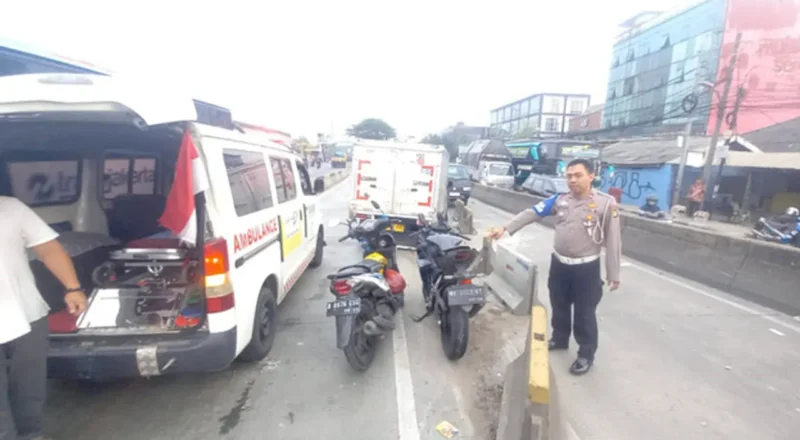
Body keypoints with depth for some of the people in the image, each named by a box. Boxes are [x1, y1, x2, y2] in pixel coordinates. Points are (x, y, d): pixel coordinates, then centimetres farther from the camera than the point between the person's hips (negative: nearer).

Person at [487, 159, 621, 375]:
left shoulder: (606, 203, -13)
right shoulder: (560, 200, -1)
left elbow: (613, 239, -10)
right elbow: (531, 213, -4)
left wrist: (613, 274, -7)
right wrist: (505, 228, -14)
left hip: (586, 268, -4)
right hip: (559, 263, 5)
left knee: (584, 313, 8)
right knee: (559, 306, 21)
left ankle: (586, 354, 27)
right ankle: (559, 339, 43)